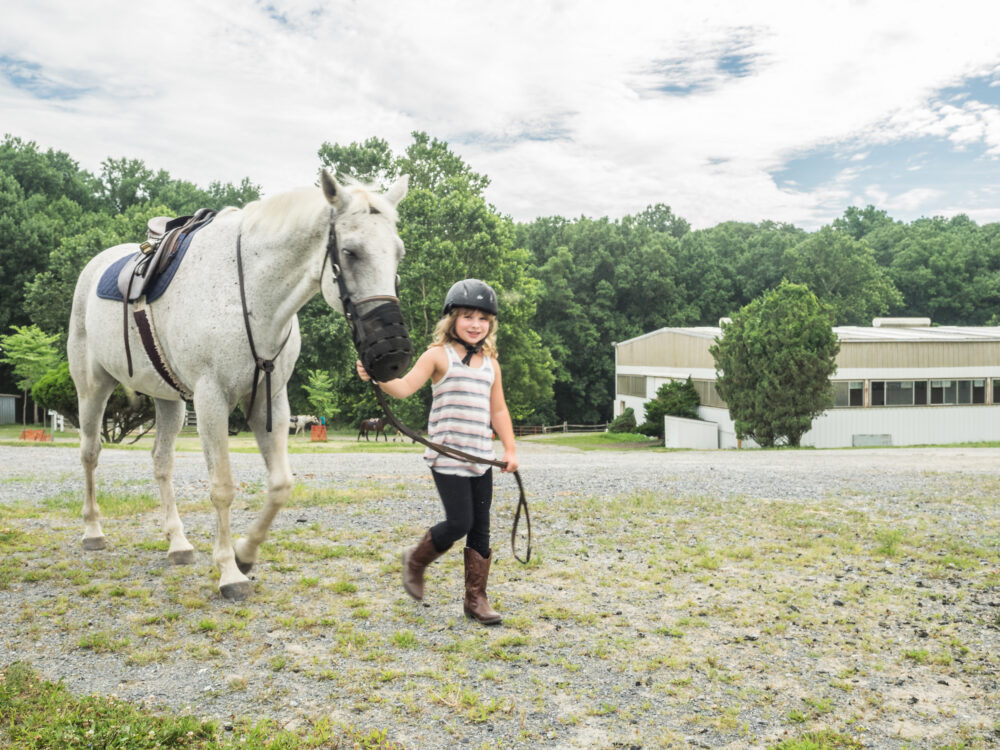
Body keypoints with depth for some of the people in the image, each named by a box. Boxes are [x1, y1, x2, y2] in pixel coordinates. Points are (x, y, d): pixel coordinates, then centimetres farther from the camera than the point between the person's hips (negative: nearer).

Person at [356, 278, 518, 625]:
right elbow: (405, 387, -14)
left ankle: (476, 598, 19)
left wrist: (510, 449, 9)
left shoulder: (490, 364, 12)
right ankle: (416, 561, 19)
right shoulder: (439, 355, -3)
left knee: (480, 528, 7)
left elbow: (498, 410, 16)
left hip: (481, 458, 6)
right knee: (460, 522, -10)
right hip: (447, 457, -5)